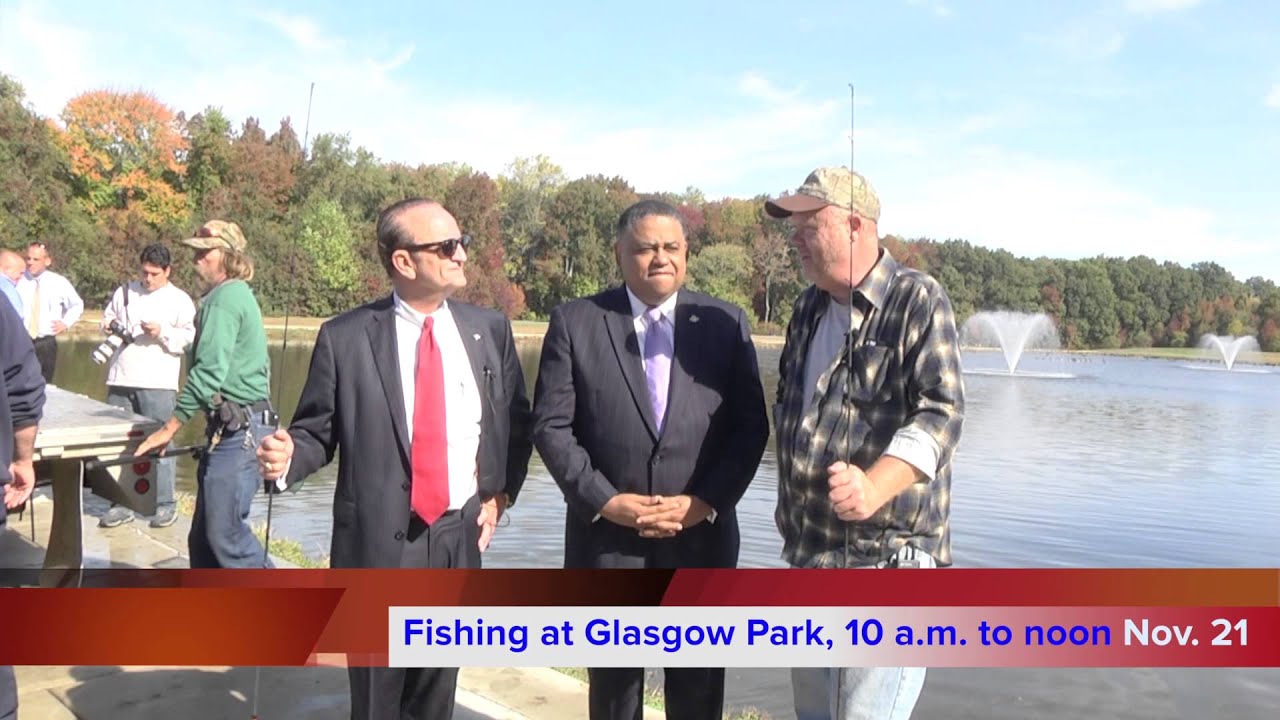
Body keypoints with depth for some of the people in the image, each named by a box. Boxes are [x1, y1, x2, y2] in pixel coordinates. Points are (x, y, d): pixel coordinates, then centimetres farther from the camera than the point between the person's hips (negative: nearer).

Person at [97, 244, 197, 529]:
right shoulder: (124, 292, 15)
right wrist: (109, 325, 2)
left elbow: (191, 339, -2)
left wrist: (163, 332, -16)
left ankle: (165, 504, 6)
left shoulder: (180, 300, 3)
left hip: (157, 384, -5)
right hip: (120, 381, 5)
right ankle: (122, 503, 19)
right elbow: (106, 318, 24)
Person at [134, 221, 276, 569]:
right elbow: (259, 366, 23)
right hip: (231, 426, 10)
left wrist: (170, 427, -13)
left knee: (227, 533, -6)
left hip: (238, 429, -10)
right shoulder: (240, 294, 19)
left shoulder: (225, 297, -12)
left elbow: (209, 371, -19)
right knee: (204, 536, 13)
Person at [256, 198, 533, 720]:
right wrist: (287, 458, -22)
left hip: (460, 536, 3)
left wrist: (502, 494, 4)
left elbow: (518, 421, 11)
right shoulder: (344, 337, -7)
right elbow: (317, 431, -2)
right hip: (378, 540, -2)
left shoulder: (490, 329, 2)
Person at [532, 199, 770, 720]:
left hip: (702, 536, 1)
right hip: (606, 535, 0)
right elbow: (550, 426, -4)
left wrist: (705, 502, -11)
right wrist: (605, 501, -13)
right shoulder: (575, 322, -1)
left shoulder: (725, 323, 3)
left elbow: (750, 426, 0)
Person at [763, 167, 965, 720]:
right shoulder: (809, 308, 12)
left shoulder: (918, 301, -10)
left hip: (886, 561, -8)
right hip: (808, 555, 8)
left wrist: (874, 486, -36)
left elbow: (941, 413, -20)